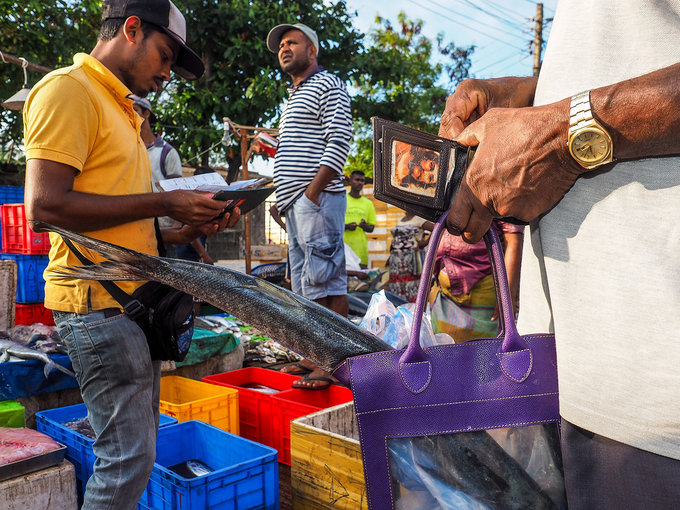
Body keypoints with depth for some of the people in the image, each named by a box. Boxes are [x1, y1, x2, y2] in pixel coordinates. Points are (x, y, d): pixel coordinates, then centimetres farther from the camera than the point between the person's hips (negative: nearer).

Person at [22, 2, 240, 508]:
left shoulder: (122, 111, 21)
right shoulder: (68, 90, -8)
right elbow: (45, 204, -20)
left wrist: (188, 229, 6)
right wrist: (163, 203, -16)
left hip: (134, 300, 10)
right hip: (99, 301, -9)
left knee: (135, 450, 16)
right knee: (129, 457, -4)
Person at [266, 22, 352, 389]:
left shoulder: (327, 85, -1)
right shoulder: (294, 98, 27)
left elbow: (339, 142, -13)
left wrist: (312, 193, -18)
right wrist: (286, 196, 11)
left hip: (317, 199, -10)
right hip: (295, 203, 10)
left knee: (325, 280, -11)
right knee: (304, 284, 11)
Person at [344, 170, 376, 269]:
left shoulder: (368, 203, 15)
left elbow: (371, 228, 18)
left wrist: (365, 226, -6)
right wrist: (346, 226, -14)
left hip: (361, 248, 3)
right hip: (342, 246, -3)